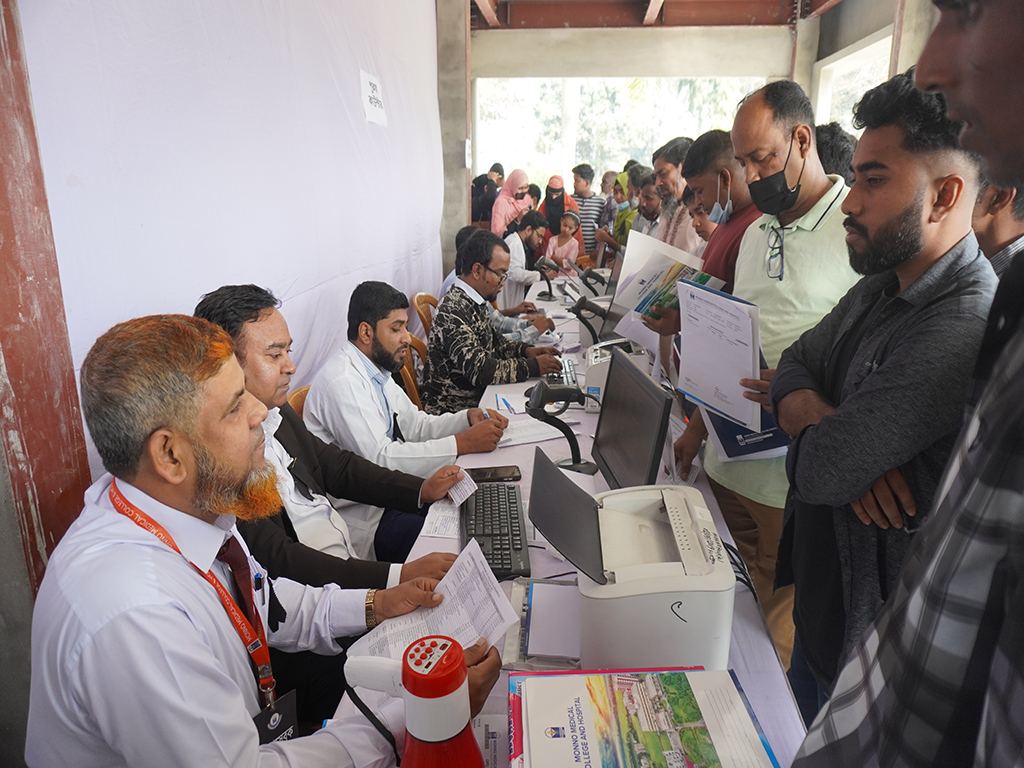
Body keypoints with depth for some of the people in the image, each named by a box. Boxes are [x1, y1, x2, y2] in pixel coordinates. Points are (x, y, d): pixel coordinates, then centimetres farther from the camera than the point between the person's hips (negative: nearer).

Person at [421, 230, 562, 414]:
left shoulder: (473, 302, 6)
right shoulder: (454, 311, -23)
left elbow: (491, 341, 21)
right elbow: (480, 370, -28)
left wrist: (525, 350, 4)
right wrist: (532, 366, -20)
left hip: (477, 396, 9)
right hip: (453, 411, -9)